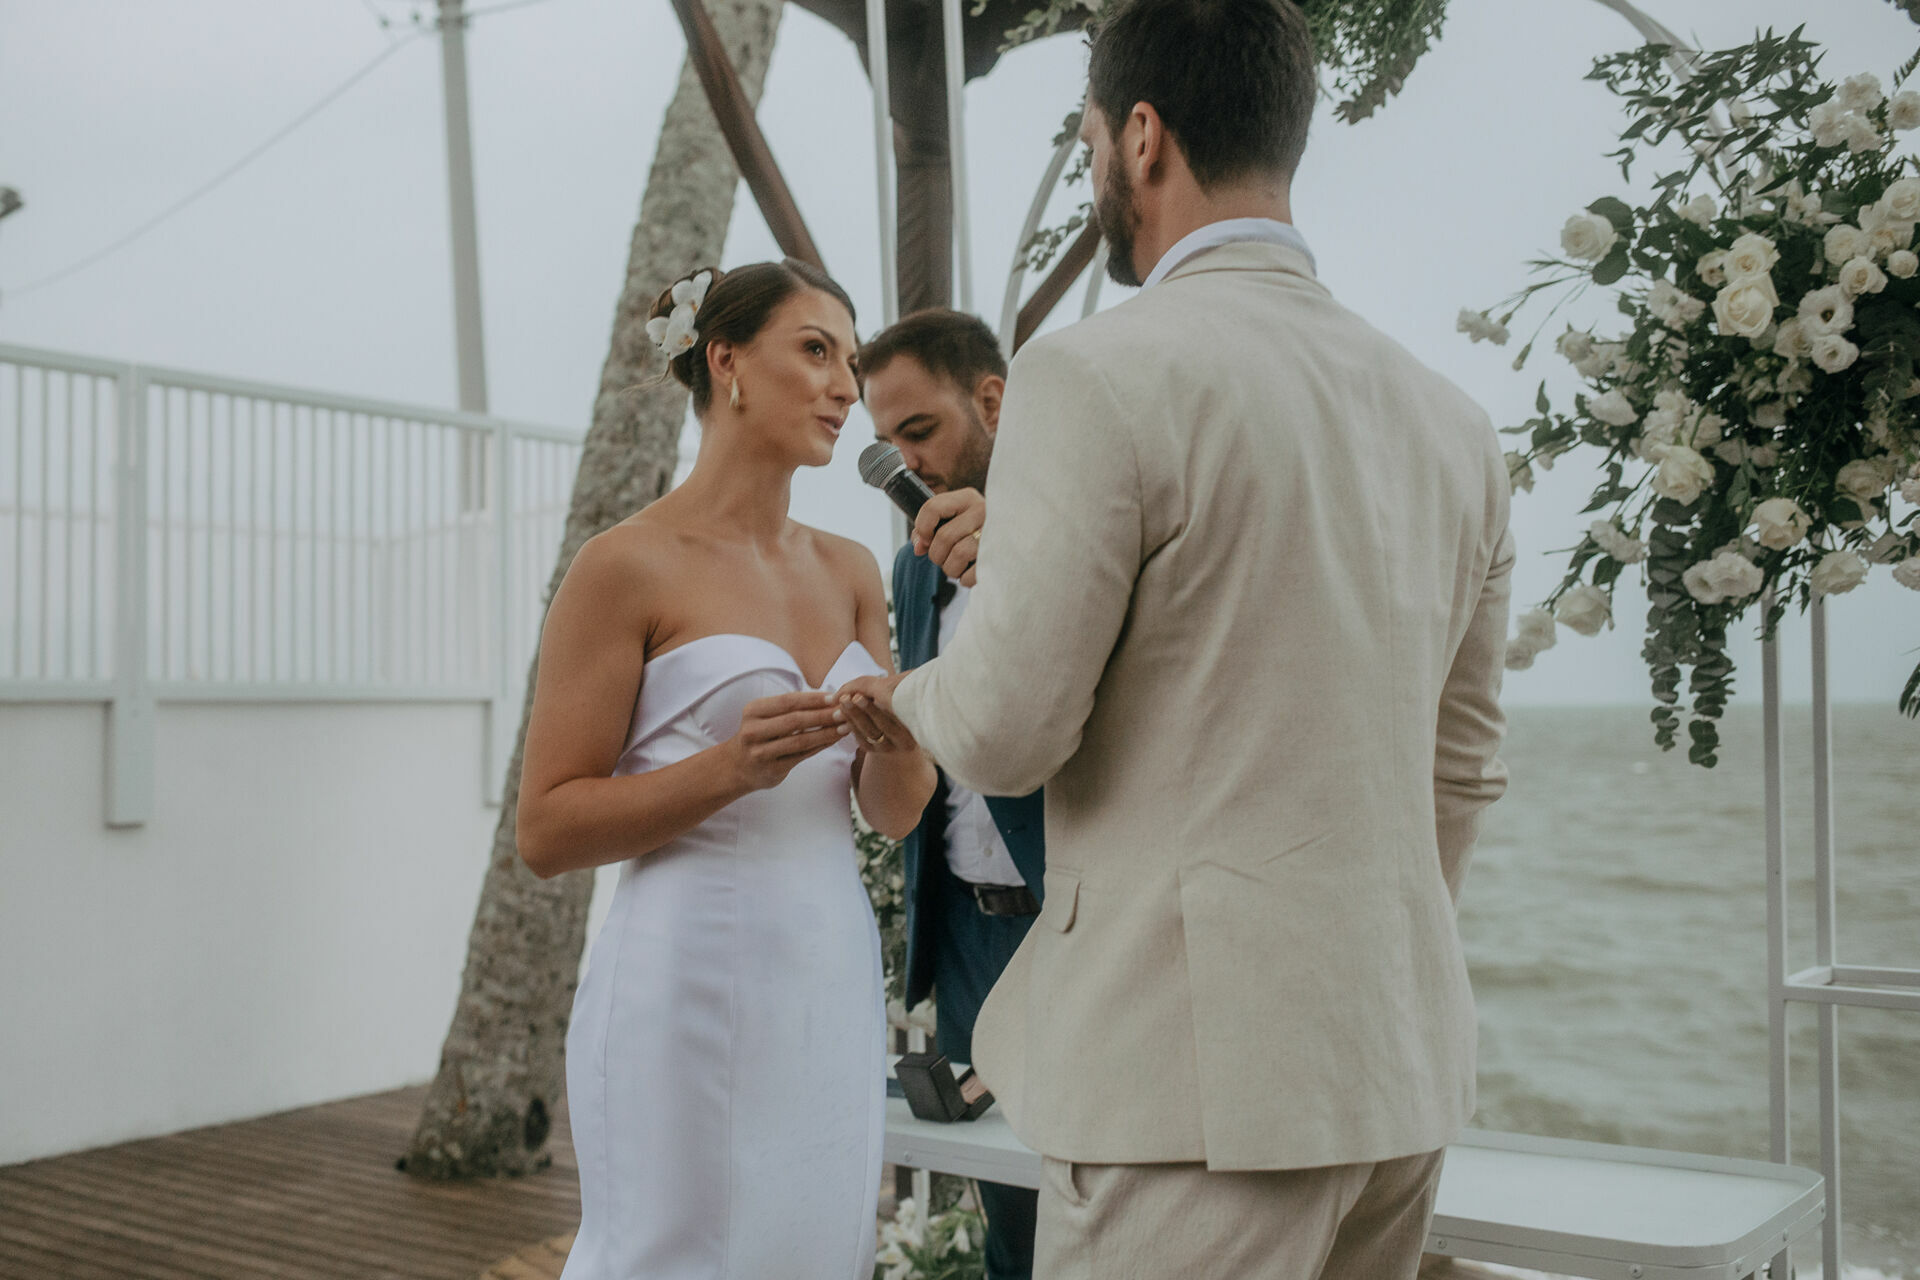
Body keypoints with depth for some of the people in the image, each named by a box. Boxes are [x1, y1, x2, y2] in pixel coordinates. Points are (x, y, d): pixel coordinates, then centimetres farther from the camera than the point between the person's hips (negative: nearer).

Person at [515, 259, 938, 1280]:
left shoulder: (850, 571, 11)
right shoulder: (627, 565, -7)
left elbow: (894, 813, 12)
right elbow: (546, 830, -8)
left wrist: (900, 746, -10)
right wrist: (730, 769, -21)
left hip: (833, 981, 6)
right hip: (693, 983, -6)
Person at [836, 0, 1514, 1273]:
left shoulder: (1103, 373, -13)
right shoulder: (1451, 420, 9)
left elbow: (1005, 735, -12)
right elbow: (1464, 769, 15)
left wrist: (910, 691, 11)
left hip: (1202, 1071, -7)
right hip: (1404, 1065, 8)